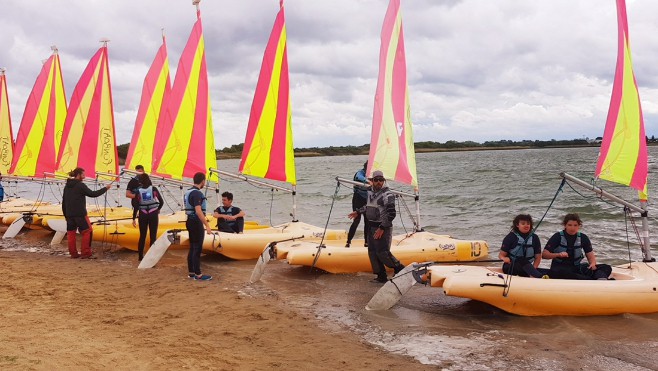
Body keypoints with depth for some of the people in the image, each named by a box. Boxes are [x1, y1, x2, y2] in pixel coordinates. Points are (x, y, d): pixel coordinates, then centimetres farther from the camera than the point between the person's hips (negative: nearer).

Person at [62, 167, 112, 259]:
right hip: (80, 214, -8)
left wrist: (65, 214, 22)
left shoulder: (67, 186, 14)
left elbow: (63, 201, 16)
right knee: (87, 232, -1)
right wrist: (105, 188, -3)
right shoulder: (80, 185, -10)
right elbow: (92, 194, -11)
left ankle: (73, 253, 12)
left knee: (71, 233, 9)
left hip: (69, 214, 8)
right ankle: (86, 253, -4)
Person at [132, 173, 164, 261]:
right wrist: (158, 209, 16)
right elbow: (161, 202, -3)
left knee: (142, 236, 13)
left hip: (143, 215, 1)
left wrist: (134, 218, -1)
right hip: (153, 214, -1)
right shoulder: (154, 189, -5)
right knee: (153, 236, 3)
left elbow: (136, 206, -6)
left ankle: (140, 256, 19)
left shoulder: (138, 191, -4)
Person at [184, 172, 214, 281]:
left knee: (192, 248, 14)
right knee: (197, 249, -5)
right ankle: (198, 274, -1)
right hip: (196, 222, -10)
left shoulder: (188, 192, 13)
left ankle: (191, 272, 19)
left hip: (190, 221, 10)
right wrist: (207, 225, -25)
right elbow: (198, 211, -26)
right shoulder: (197, 193, -18)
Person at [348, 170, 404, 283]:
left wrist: (382, 228, -20)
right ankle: (381, 276, 17)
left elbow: (391, 214, -19)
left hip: (382, 227, -8)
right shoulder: (370, 191, 10)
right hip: (371, 226, 8)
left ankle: (400, 269, 10)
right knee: (372, 252, 8)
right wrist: (358, 212, 29)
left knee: (383, 253, -10)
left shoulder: (388, 195, -15)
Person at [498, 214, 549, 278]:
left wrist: (533, 269, -11)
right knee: (522, 261, -36)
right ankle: (540, 277, -56)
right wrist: (504, 258, -27)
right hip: (510, 268, -4)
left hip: (526, 268, 4)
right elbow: (501, 255, -3)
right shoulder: (511, 237, -2)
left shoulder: (534, 238, 7)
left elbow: (538, 257, 6)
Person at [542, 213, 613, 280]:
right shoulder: (558, 237, -2)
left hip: (576, 268, 4)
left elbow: (591, 256, 7)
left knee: (606, 268, -14)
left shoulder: (583, 238, 7)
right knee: (560, 272, -42)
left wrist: (592, 264, -16)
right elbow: (544, 255, -8)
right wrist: (558, 254, -26)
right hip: (559, 267, -4)